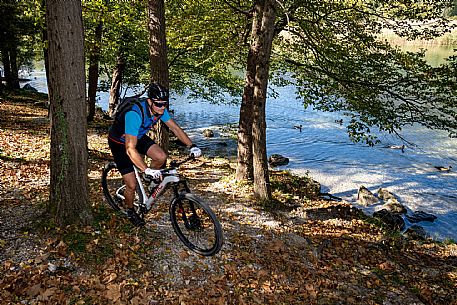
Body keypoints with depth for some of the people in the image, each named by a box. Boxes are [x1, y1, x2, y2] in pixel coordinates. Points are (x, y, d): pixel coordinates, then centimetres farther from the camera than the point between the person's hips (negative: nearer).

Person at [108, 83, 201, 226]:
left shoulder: (159, 109, -19)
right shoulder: (135, 114, -39)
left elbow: (175, 128, -8)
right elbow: (130, 149, -43)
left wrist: (192, 146, -20)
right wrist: (147, 170, -50)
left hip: (138, 136, 6)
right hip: (120, 143, -5)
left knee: (161, 157, -20)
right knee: (132, 185, -8)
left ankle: (150, 179, 13)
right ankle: (130, 211, 23)